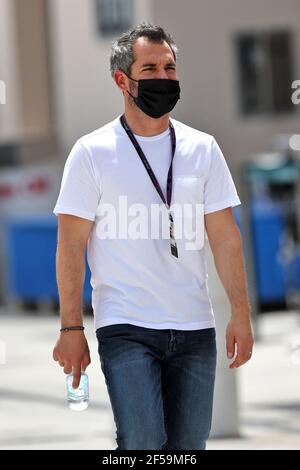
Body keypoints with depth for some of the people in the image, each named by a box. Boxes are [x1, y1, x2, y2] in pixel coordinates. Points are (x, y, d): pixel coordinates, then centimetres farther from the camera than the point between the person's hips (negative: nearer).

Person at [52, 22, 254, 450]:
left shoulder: (202, 148, 9)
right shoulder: (92, 152, -1)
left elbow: (225, 236, 10)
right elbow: (71, 247, -2)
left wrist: (241, 314, 2)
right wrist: (71, 328, -7)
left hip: (195, 329, 4)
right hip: (126, 330, -4)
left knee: (189, 446, 4)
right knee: (143, 445, -15)